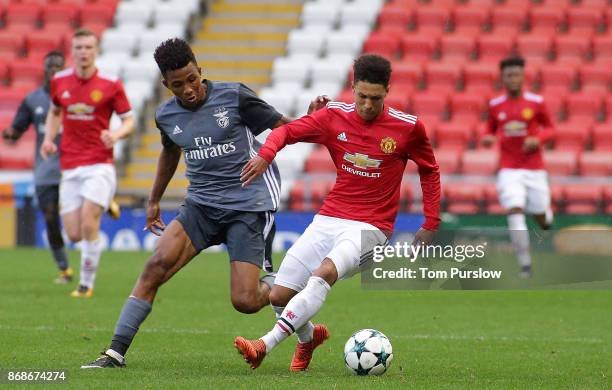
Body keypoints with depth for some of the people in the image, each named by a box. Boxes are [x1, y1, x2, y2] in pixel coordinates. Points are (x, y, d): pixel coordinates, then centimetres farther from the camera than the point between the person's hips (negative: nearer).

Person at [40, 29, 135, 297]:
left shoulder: (110, 85, -5)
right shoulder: (59, 81, 5)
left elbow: (129, 120, 2)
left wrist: (117, 134, -20)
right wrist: (48, 139, 5)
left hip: (99, 164, -3)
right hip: (70, 167, 3)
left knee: (88, 225, -17)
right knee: (74, 234, -1)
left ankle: (87, 283, 0)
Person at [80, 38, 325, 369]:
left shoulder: (234, 96, -7)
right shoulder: (166, 115, 6)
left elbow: (283, 128, 1)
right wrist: (154, 201, 35)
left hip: (248, 207, -4)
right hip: (201, 204, 4)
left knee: (244, 302, -12)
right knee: (155, 267, -17)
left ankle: (274, 287, 25)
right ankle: (116, 352, -12)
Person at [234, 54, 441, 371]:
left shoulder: (408, 128, -6)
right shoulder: (334, 116, -1)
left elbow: (429, 171, 9)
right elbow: (287, 130, 6)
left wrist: (431, 224, 6)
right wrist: (265, 154, -17)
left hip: (371, 226, -4)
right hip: (328, 219, 4)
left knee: (325, 272, -34)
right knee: (278, 296, -1)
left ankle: (266, 344, -37)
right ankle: (309, 336, 34)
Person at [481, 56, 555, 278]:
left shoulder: (536, 102, -4)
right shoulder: (495, 105, 2)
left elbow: (550, 128, 6)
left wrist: (538, 139, -14)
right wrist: (487, 138, -6)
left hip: (535, 169, 0)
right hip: (509, 170, 0)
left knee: (541, 219, 7)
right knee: (515, 212, -19)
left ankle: (547, 215, 48)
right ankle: (525, 265, -13)